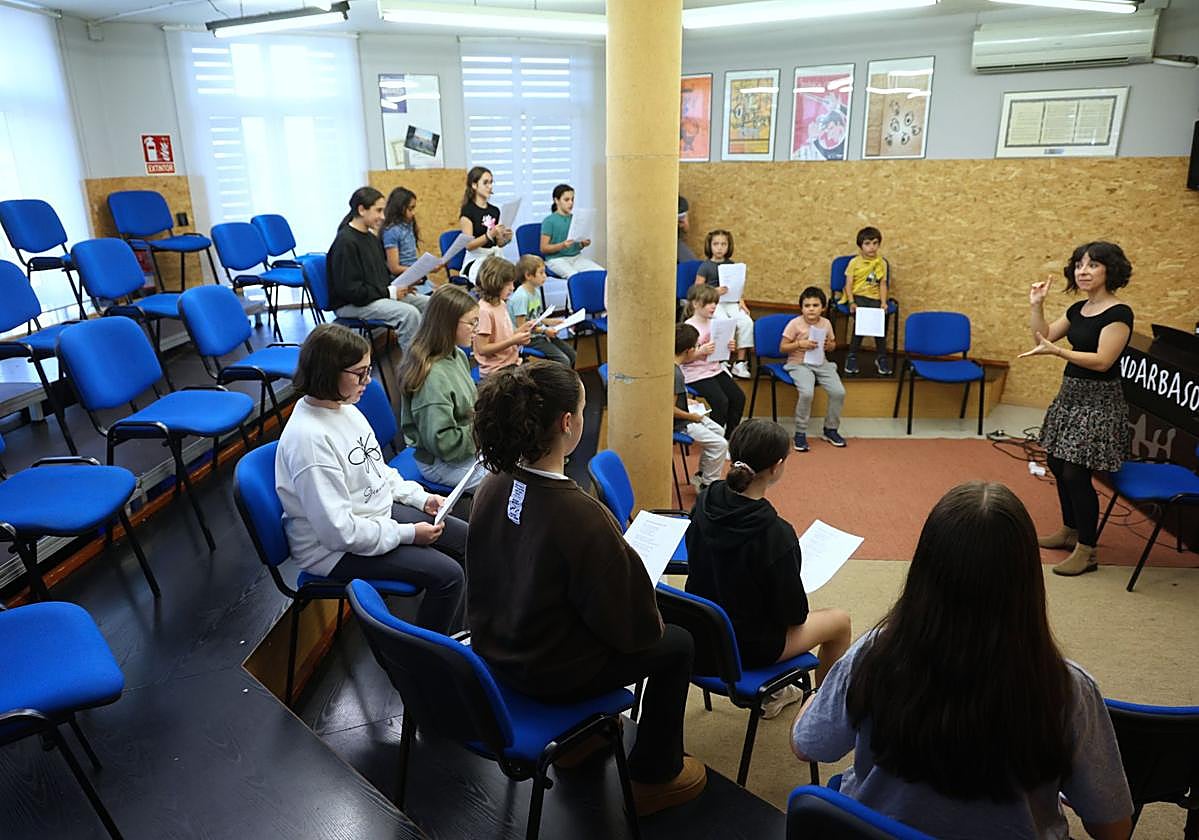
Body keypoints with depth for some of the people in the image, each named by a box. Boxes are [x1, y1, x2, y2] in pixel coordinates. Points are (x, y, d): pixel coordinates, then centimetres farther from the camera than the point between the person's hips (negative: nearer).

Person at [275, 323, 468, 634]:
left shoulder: (344, 407, -1)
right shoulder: (309, 439, -29)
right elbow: (338, 530, -28)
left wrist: (420, 497, 2)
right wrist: (407, 534, -21)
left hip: (379, 511, 9)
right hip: (335, 549, -9)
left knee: (469, 540, 7)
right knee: (446, 575, -19)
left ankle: (455, 636, 22)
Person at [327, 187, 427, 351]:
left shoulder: (371, 238, 12)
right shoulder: (345, 242, -15)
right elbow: (350, 289, -21)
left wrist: (399, 286, 0)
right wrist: (390, 292, -18)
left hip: (381, 295, 9)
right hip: (350, 305, -9)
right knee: (409, 313, -29)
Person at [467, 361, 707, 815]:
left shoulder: (491, 488, -11)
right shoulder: (581, 515, -33)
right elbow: (630, 627, -20)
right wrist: (653, 624, 2)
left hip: (494, 649, 7)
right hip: (550, 673, -7)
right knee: (677, 643, 16)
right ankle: (654, 775, 31)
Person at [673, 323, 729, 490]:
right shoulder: (676, 374, -28)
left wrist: (687, 400, 12)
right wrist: (693, 416, -14)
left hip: (683, 417, 10)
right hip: (678, 423, -10)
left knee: (718, 431, 20)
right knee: (720, 444, -10)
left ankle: (701, 475, 27)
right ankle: (707, 485, 6)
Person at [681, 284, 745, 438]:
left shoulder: (714, 323, 8)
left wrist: (728, 347, -3)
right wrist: (701, 351, -28)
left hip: (715, 369, 7)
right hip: (696, 374, -7)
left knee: (739, 397, -4)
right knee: (721, 401, -22)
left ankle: (729, 436, 11)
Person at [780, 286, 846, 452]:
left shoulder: (826, 323, 6)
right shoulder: (795, 323, -7)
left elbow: (833, 345, 20)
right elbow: (782, 347, -5)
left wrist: (829, 345, -4)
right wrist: (800, 344, -19)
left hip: (821, 363, 5)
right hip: (799, 364, -4)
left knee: (839, 392, -15)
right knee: (806, 393, -31)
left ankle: (830, 429, 9)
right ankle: (800, 433, -11)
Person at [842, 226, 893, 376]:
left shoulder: (882, 263, 9)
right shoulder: (854, 262, 3)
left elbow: (883, 284, 7)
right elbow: (848, 284, -1)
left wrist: (883, 302, -7)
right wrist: (851, 303, -14)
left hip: (874, 298, 2)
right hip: (857, 296, -2)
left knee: (879, 321, -23)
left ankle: (881, 357, -8)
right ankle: (852, 356, -16)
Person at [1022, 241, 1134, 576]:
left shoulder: (1118, 313, -15)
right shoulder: (1079, 309, 9)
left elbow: (1102, 361, -22)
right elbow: (1043, 337, 16)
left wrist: (1056, 351, -30)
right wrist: (1036, 305, 4)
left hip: (1098, 402, -8)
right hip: (1070, 396, 8)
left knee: (1076, 473, -8)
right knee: (1057, 464, 15)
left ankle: (1086, 551, 5)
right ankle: (1070, 530, 33)